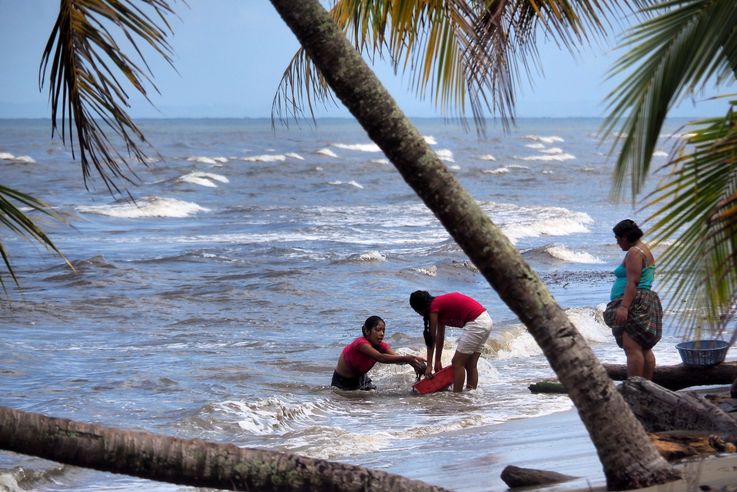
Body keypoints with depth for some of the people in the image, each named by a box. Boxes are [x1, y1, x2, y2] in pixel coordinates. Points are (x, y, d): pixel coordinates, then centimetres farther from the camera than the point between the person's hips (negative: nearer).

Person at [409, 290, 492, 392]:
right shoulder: (441, 303, 18)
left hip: (475, 323, -9)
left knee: (457, 363, -2)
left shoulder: (434, 307, -7)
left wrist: (429, 365, 1)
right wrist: (438, 361, 26)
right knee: (470, 365, 14)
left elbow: (432, 339, -3)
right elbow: (440, 337, 23)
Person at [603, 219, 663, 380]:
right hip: (646, 303, 12)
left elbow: (633, 282, -21)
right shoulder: (644, 250, 22)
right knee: (644, 349, 10)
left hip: (635, 304, -12)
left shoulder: (634, 252, -11)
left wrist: (623, 307, -27)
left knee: (632, 348, -16)